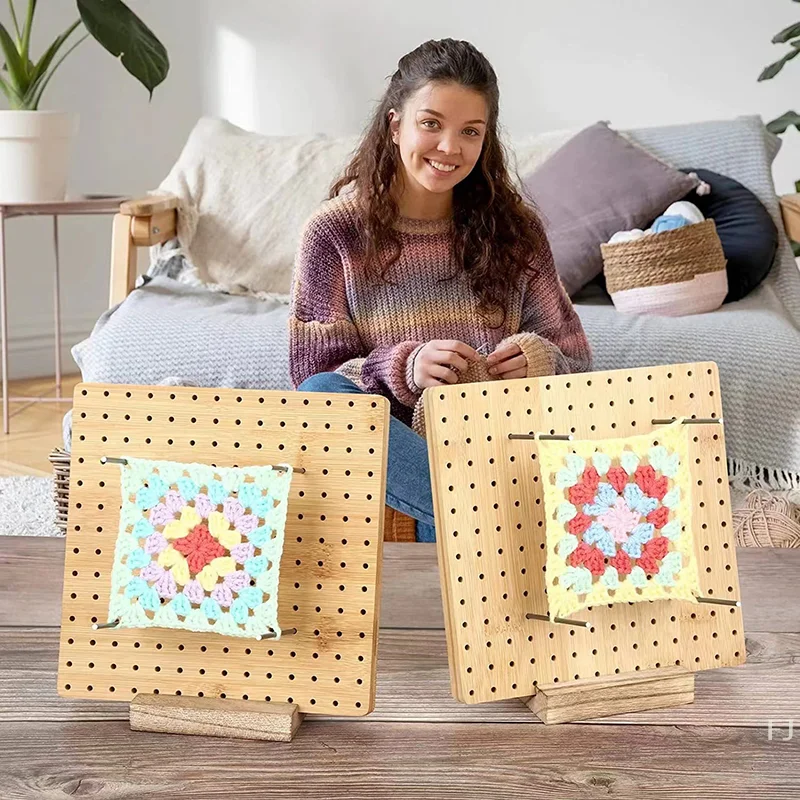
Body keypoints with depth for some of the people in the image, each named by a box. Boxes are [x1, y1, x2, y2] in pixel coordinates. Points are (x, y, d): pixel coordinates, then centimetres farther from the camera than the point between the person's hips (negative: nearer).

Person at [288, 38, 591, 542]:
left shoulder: (515, 227, 7)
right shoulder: (335, 232, 1)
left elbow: (574, 360, 9)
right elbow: (314, 373, -3)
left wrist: (542, 362, -16)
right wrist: (403, 368, -22)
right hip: (385, 450, 0)